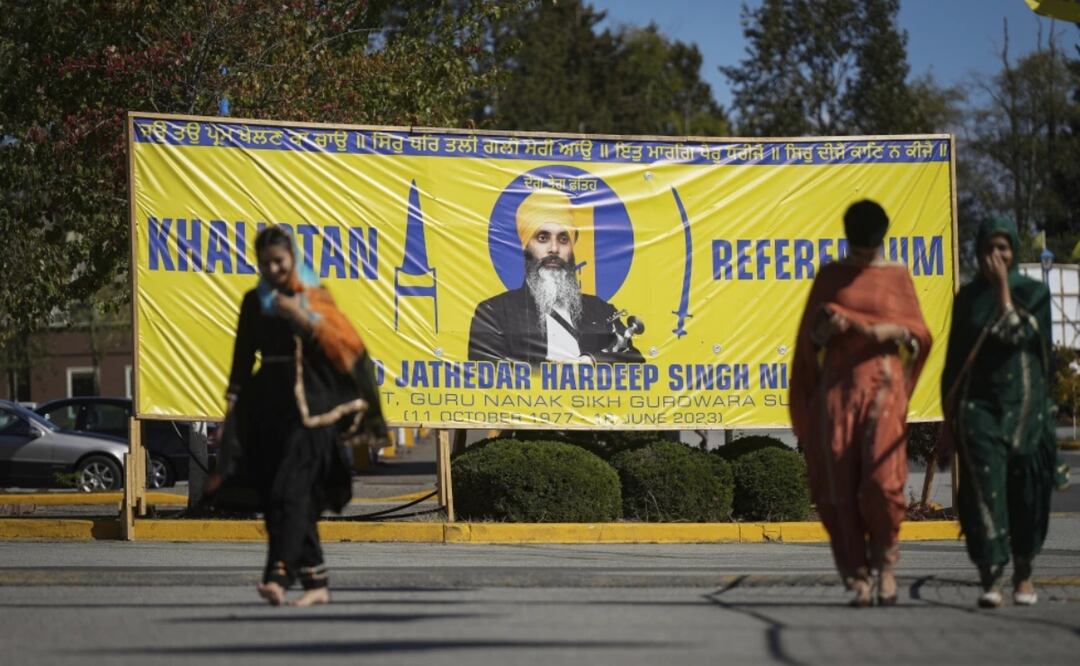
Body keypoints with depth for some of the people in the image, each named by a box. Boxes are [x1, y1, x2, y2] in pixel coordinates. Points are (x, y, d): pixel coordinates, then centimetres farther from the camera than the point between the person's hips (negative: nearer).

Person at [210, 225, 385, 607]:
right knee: (274, 495, 1)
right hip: (267, 402, 5)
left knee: (290, 490, -17)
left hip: (306, 404, -5)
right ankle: (316, 582, 8)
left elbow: (343, 345, -8)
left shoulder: (313, 296, 2)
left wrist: (304, 318, -19)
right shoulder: (254, 302, 13)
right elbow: (243, 356, 17)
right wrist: (233, 401, 11)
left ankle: (278, 576, -27)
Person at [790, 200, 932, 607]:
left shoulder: (897, 277, 10)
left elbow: (920, 333, 9)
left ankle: (885, 562, 8)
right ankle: (858, 576, 0)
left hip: (883, 383, -1)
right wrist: (826, 328, -9)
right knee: (842, 484, -4)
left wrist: (895, 331, -11)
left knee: (881, 479, -15)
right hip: (838, 385, 2)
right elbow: (810, 337, 12)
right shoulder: (830, 276, 12)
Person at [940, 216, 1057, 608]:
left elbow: (1015, 334, -14)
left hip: (1024, 406, -1)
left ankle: (1023, 575, 21)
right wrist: (948, 421, 8)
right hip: (979, 405, 1)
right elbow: (954, 361, 11)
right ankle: (990, 580, -19)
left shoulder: (1033, 293, 4)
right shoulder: (968, 297, 10)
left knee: (1025, 493, 4)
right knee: (984, 489, -12)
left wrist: (1003, 287, -10)